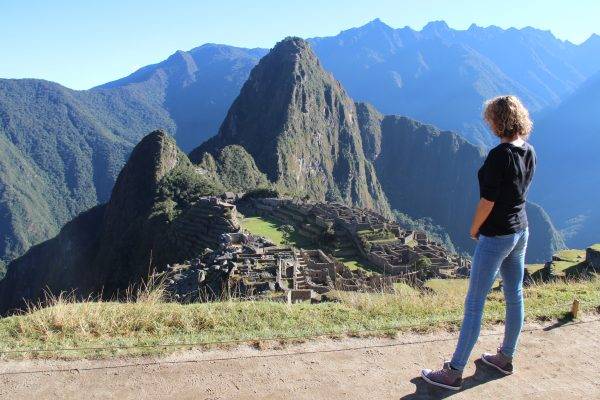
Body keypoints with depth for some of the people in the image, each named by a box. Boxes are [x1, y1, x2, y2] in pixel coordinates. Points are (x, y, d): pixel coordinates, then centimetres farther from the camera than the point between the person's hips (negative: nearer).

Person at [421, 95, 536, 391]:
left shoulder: (499, 155, -22)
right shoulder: (529, 152, 3)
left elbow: (487, 201, -21)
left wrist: (474, 230, -4)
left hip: (496, 236, -9)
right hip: (521, 231, 9)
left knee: (474, 303, -3)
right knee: (514, 296, 18)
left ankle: (454, 372, 5)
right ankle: (505, 358, 35)